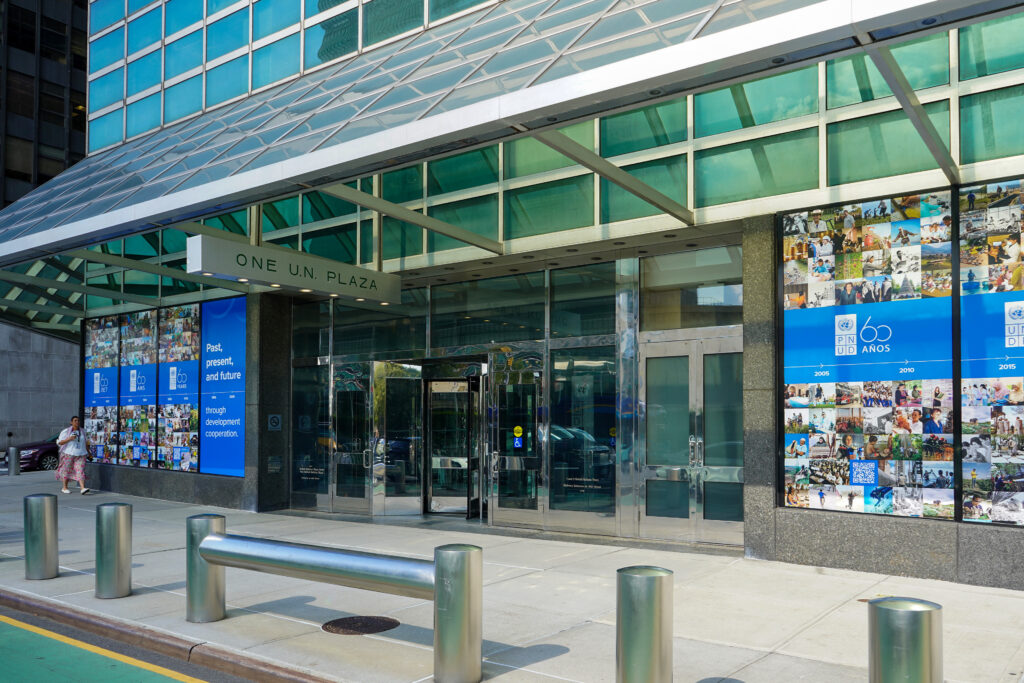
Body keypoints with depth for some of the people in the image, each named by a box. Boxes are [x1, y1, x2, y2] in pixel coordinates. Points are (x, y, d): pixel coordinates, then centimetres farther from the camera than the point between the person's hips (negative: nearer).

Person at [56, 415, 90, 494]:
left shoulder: (81, 431, 9)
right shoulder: (66, 431, -4)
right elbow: (59, 442, -8)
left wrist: (88, 452, 19)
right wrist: (69, 439, -22)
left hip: (80, 455, 2)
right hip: (68, 454, -2)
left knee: (80, 471, -9)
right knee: (67, 471, 9)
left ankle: (83, 489, -20)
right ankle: (64, 488, 25)